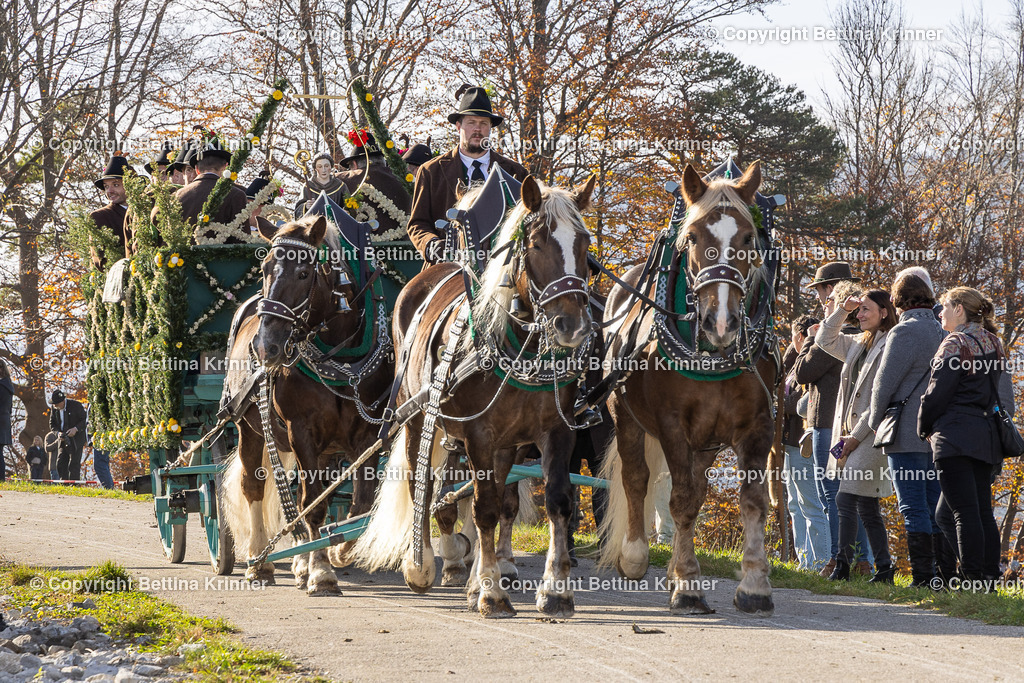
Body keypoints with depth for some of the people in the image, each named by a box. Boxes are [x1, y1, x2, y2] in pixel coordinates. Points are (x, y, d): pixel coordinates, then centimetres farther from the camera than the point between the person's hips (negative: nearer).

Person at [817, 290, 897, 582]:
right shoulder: (859, 344, 14)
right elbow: (825, 341, 29)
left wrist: (857, 435, -14)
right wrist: (841, 310, 16)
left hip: (871, 434, -9)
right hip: (853, 434, 9)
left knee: (846, 499, -14)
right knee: (867, 506, 9)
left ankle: (842, 566, -13)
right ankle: (884, 569, 13)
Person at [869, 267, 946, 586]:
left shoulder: (905, 332, -11)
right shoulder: (941, 333, 12)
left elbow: (885, 383, -9)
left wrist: (874, 422, 5)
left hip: (908, 434, -7)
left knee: (914, 508, -6)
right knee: (934, 507, 11)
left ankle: (922, 578, -9)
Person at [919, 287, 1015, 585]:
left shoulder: (955, 344, -9)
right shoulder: (994, 344, 15)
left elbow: (936, 392, -9)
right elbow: (1004, 394, 18)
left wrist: (925, 427, 4)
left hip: (956, 435, -8)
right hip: (987, 435, 8)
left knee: (964, 512, -8)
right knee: (982, 510, 10)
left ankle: (974, 577, -11)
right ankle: (990, 574, 7)